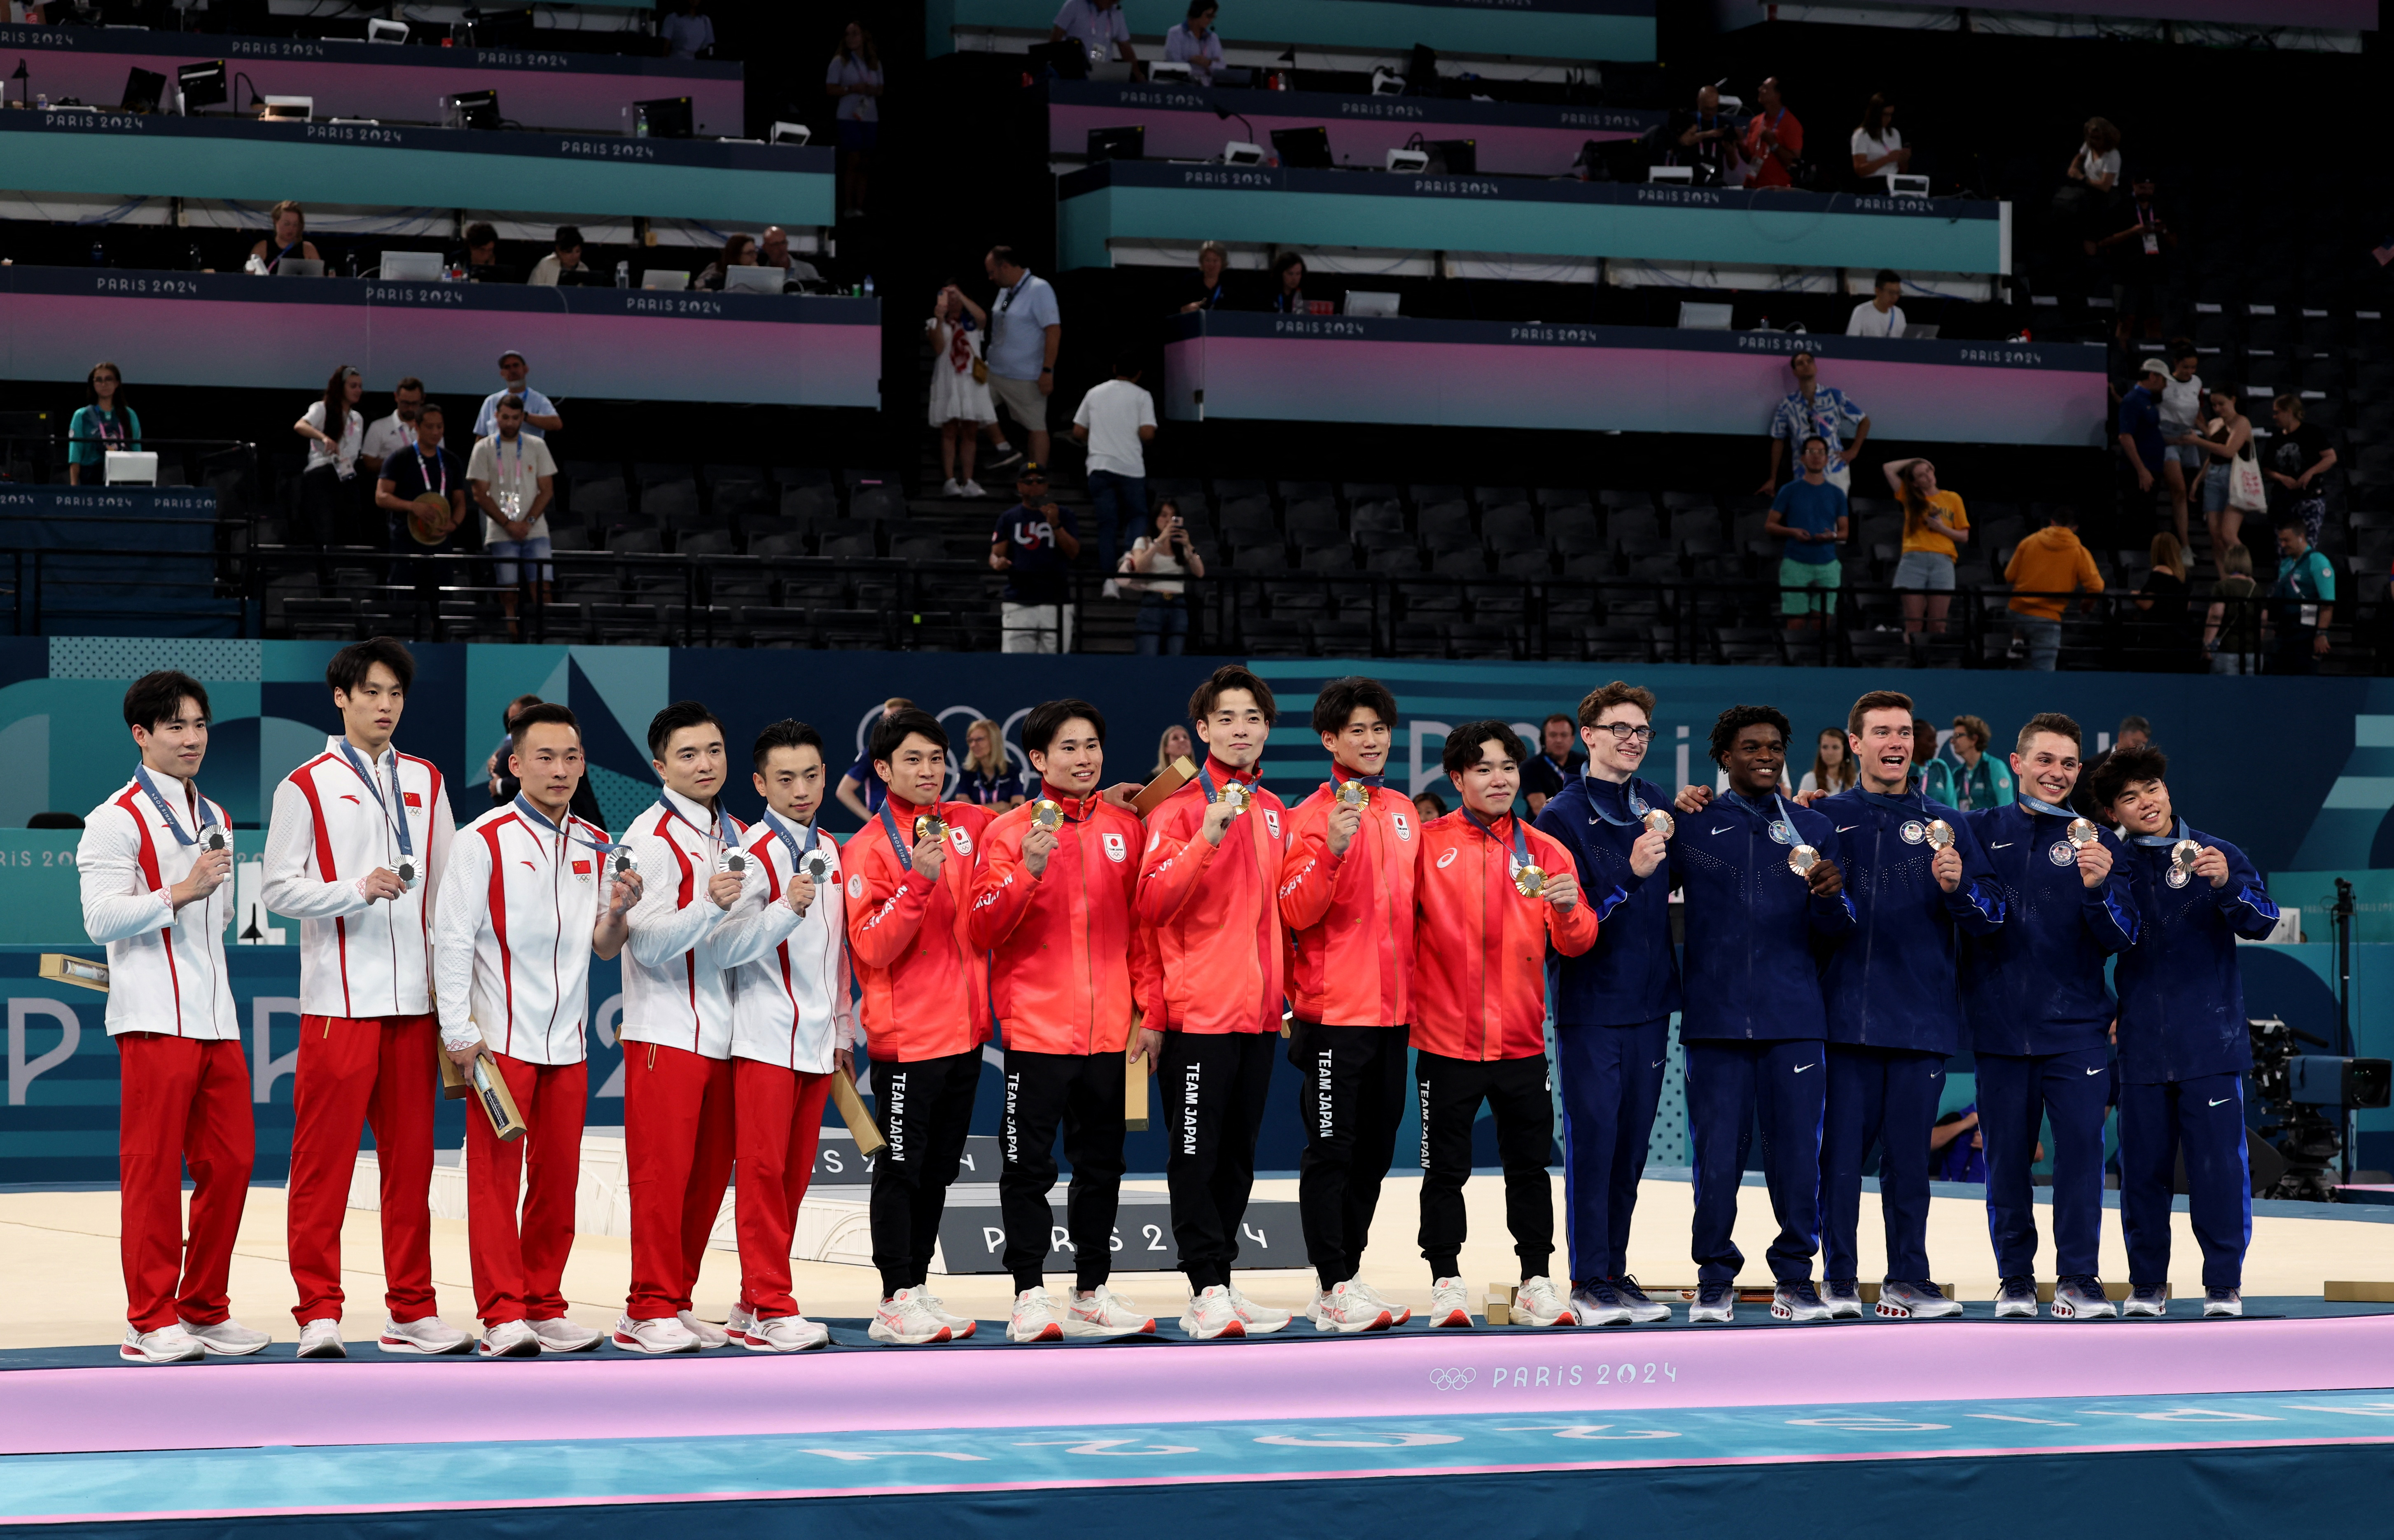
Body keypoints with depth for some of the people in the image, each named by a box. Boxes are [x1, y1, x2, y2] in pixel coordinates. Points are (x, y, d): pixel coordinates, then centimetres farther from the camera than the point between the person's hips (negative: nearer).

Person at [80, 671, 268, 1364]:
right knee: (154, 1169, -6)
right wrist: (179, 894, -21)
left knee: (230, 1162, 5)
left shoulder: (216, 819, 20)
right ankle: (151, 1321, -2)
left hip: (216, 1017, 7)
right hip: (155, 1020, -7)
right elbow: (101, 918, -14)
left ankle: (205, 1308, 14)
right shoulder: (117, 819, -5)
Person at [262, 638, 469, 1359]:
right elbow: (281, 889, -3)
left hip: (413, 999, 4)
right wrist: (359, 888, -17)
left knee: (410, 1158, 6)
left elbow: (445, 886, 15)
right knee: (323, 1160, -5)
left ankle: (412, 1310, 12)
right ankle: (319, 1312, 0)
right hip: (338, 998, -4)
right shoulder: (307, 786, 1)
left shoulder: (426, 781, 14)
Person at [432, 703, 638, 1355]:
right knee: (496, 1174, -4)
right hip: (501, 1039, -5)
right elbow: (452, 938, -7)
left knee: (558, 1178, 7)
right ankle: (502, 1314, -2)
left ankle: (544, 1306, 16)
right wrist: (459, 1031, -10)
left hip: (567, 1043, 5)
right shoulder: (484, 840, -6)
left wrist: (617, 912, -9)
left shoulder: (598, 847, 9)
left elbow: (604, 949, 13)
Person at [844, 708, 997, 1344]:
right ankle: (896, 1302, -1)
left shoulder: (967, 826, 8)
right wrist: (918, 881, -26)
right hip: (906, 1036, -6)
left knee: (938, 1171, 11)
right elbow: (873, 947, -15)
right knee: (900, 1169, -3)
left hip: (965, 1030, 6)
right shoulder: (869, 847, -7)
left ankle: (918, 1290, 19)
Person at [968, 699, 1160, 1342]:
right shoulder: (1011, 831, -2)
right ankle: (1030, 1295, 3)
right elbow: (983, 929, -8)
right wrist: (1028, 872, -23)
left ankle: (1092, 1293, 18)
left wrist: (1148, 1007, 6)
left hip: (1108, 1027, 4)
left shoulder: (1125, 829, 9)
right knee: (1029, 1166, -2)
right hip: (1036, 1025, -4)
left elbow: (1141, 925, 12)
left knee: (1101, 1163, 10)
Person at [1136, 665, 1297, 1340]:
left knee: (1239, 1153, 9)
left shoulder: (1276, 815, 14)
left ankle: (1220, 1284, 14)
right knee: (1195, 1154, -5)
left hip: (1258, 1012, 6)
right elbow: (1153, 904, -14)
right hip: (1199, 1009, -6)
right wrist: (1207, 838, -24)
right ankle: (1207, 1291, -5)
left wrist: (1287, 995, 15)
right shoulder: (1179, 809, -4)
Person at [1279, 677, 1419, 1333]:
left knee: (1375, 1149, 10)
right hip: (1334, 1008, -7)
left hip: (1393, 1006, 7)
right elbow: (1295, 912, -15)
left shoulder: (1403, 811, 13)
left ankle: (1346, 1278, 17)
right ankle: (1333, 1290, -2)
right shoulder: (1314, 815, -7)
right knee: (1331, 1149, -4)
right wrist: (1331, 851, -28)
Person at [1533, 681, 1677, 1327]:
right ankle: (1589, 1281, 1)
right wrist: (1629, 875, -25)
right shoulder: (1563, 816, -6)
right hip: (1590, 1005, -5)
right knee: (1592, 1139, -5)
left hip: (1649, 1002, 5)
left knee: (1632, 1143, 9)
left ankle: (1616, 1270, 16)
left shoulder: (1658, 807, 10)